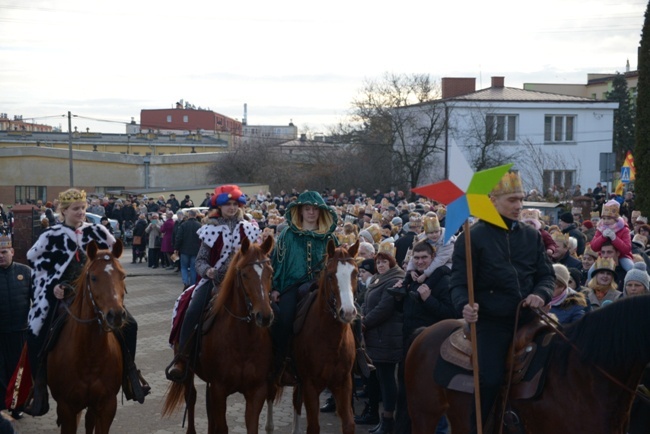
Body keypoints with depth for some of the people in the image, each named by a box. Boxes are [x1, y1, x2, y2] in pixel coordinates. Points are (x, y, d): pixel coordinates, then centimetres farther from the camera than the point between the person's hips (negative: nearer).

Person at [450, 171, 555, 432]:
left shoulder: (532, 236, 11)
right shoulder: (473, 237, -2)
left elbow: (547, 274, 12)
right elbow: (459, 282, -6)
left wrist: (541, 294, -11)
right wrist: (464, 305, -27)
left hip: (527, 319, 5)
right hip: (489, 321, -5)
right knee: (490, 380, -16)